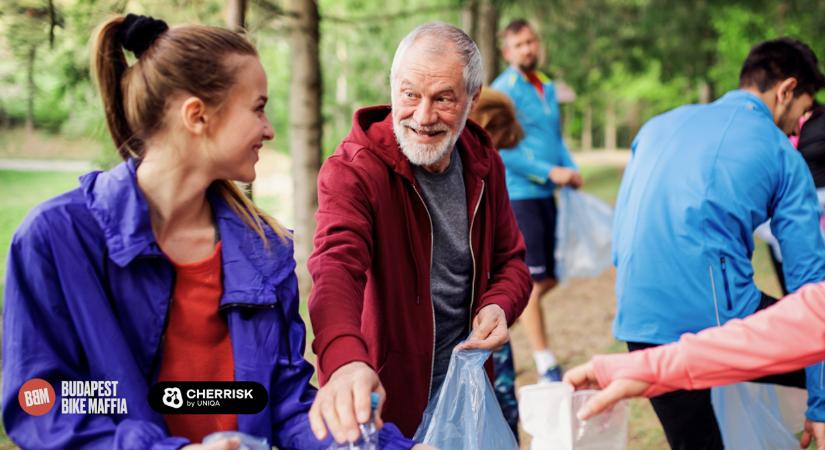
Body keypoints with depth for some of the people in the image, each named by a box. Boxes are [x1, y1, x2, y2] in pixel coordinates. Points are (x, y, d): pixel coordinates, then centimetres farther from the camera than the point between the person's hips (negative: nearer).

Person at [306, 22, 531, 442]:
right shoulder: (353, 169, -19)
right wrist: (346, 361, -55)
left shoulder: (484, 164, 0)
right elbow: (337, 266, -36)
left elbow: (510, 261, 12)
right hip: (381, 398, -5)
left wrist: (499, 305, -12)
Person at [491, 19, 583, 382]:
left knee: (548, 278, 11)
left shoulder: (548, 89, 14)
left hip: (546, 194, 8)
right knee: (532, 280, -5)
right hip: (518, 194, -8)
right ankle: (546, 366, 0)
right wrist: (550, 172, -17)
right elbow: (503, 150, -15)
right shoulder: (504, 90, -10)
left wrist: (572, 170, 1)